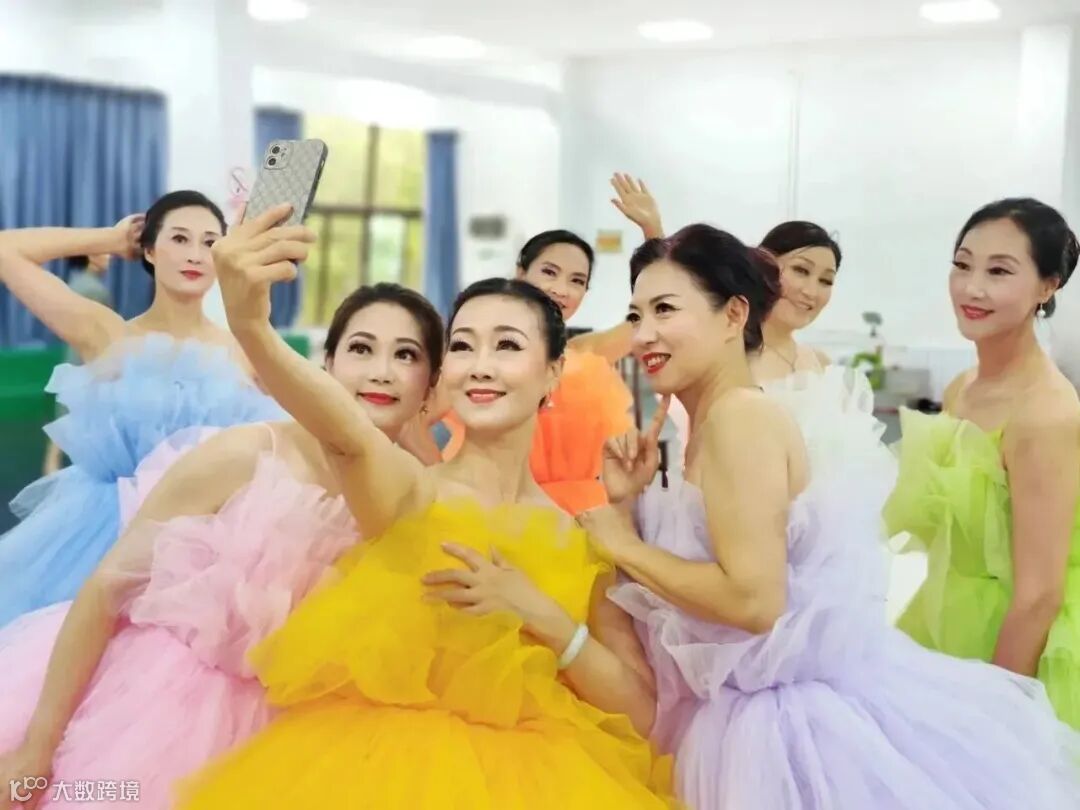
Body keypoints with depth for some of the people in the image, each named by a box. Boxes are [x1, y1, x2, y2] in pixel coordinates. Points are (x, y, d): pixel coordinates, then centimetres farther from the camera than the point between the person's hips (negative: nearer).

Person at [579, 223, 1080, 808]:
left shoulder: (741, 415, -19)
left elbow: (752, 600, -27)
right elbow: (683, 604, 8)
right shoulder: (709, 427, 8)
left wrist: (622, 544, -16)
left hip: (795, 720, -9)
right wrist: (625, 503, -2)